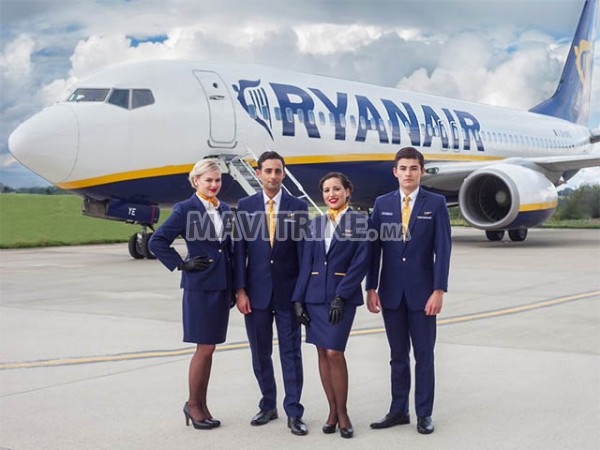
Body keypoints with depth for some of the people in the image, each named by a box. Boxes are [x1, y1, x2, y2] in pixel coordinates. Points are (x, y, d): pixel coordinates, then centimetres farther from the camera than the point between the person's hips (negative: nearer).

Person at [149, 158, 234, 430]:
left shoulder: (224, 210, 12)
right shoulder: (185, 209, -7)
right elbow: (157, 241, -9)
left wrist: (234, 284, 14)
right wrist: (181, 264, -10)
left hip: (222, 286, 6)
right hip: (200, 286, -6)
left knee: (209, 349, 11)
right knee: (204, 348, -2)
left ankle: (201, 405, 20)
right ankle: (192, 404, 14)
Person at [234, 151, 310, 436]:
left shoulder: (298, 206, 1)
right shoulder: (245, 206, 4)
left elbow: (303, 250, 1)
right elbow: (240, 250, 2)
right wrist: (240, 290, -4)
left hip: (288, 292, -1)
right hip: (256, 292, 2)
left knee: (291, 353, 1)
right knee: (260, 354, 10)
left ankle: (294, 413, 7)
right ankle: (268, 406, 25)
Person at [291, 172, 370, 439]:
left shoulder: (359, 222, -1)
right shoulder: (315, 224, 12)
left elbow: (361, 262, -8)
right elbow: (306, 264, 11)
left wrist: (341, 296, -15)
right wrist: (298, 299, 3)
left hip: (342, 296, -4)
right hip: (315, 295, 5)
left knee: (334, 353, -10)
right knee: (322, 353, 6)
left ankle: (342, 413, 5)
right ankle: (332, 411, 17)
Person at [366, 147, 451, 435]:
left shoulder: (436, 204, -1)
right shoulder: (382, 203, 6)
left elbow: (442, 250, -5)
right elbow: (374, 247, 5)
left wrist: (438, 291, -12)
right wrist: (371, 288, 0)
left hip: (422, 292, -2)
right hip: (391, 292, 2)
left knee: (424, 355, 4)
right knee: (397, 355, 11)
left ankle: (424, 414, 14)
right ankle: (398, 410, 20)